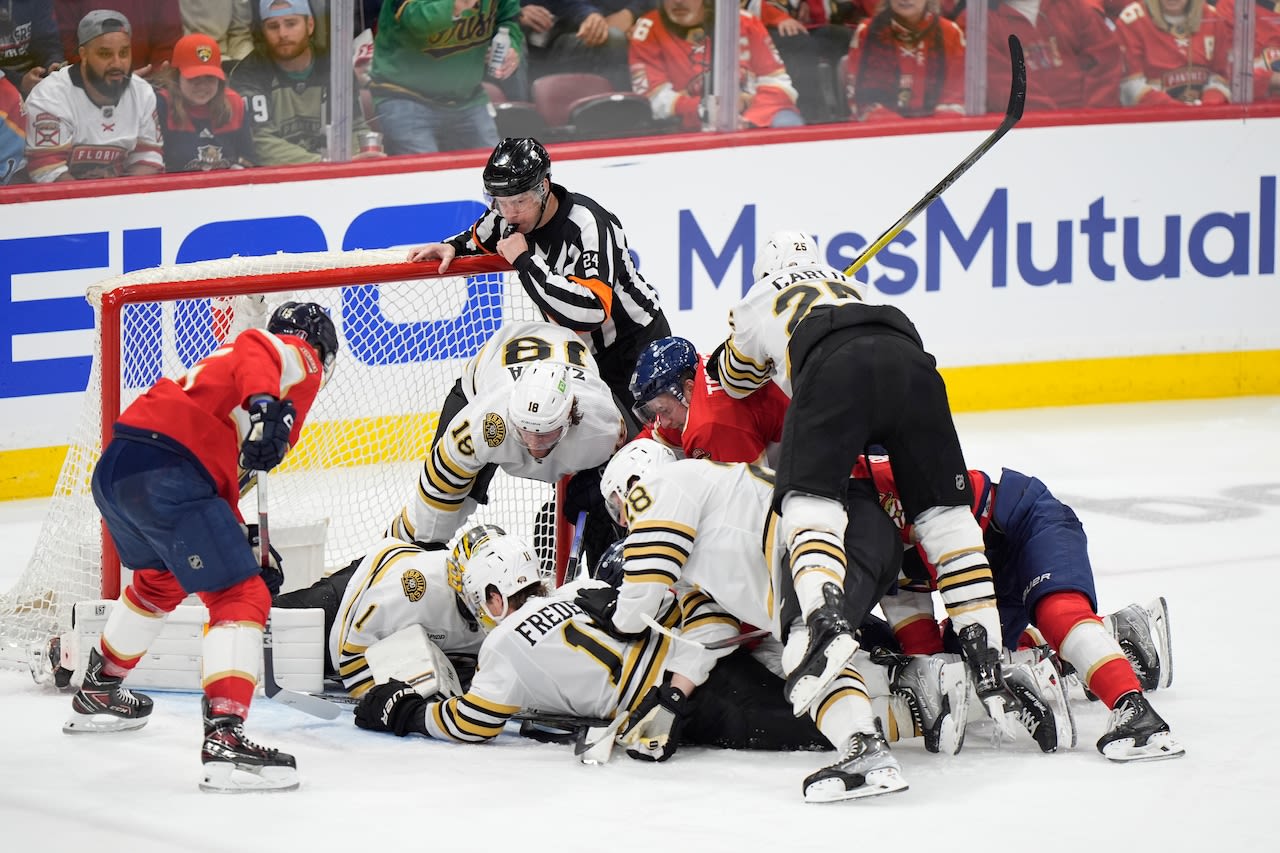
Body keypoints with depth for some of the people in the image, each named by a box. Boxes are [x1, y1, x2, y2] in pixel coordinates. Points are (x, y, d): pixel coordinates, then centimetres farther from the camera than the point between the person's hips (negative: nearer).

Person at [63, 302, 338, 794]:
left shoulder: (225, 360, 35)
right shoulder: (301, 357, 9)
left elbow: (222, 480, 37)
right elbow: (256, 354, -17)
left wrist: (247, 548, 39)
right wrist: (264, 404, -34)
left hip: (114, 467, 9)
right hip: (167, 475, -9)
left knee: (160, 579, 34)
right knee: (241, 598, -8)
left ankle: (97, 695, 50)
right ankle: (224, 742, -22)